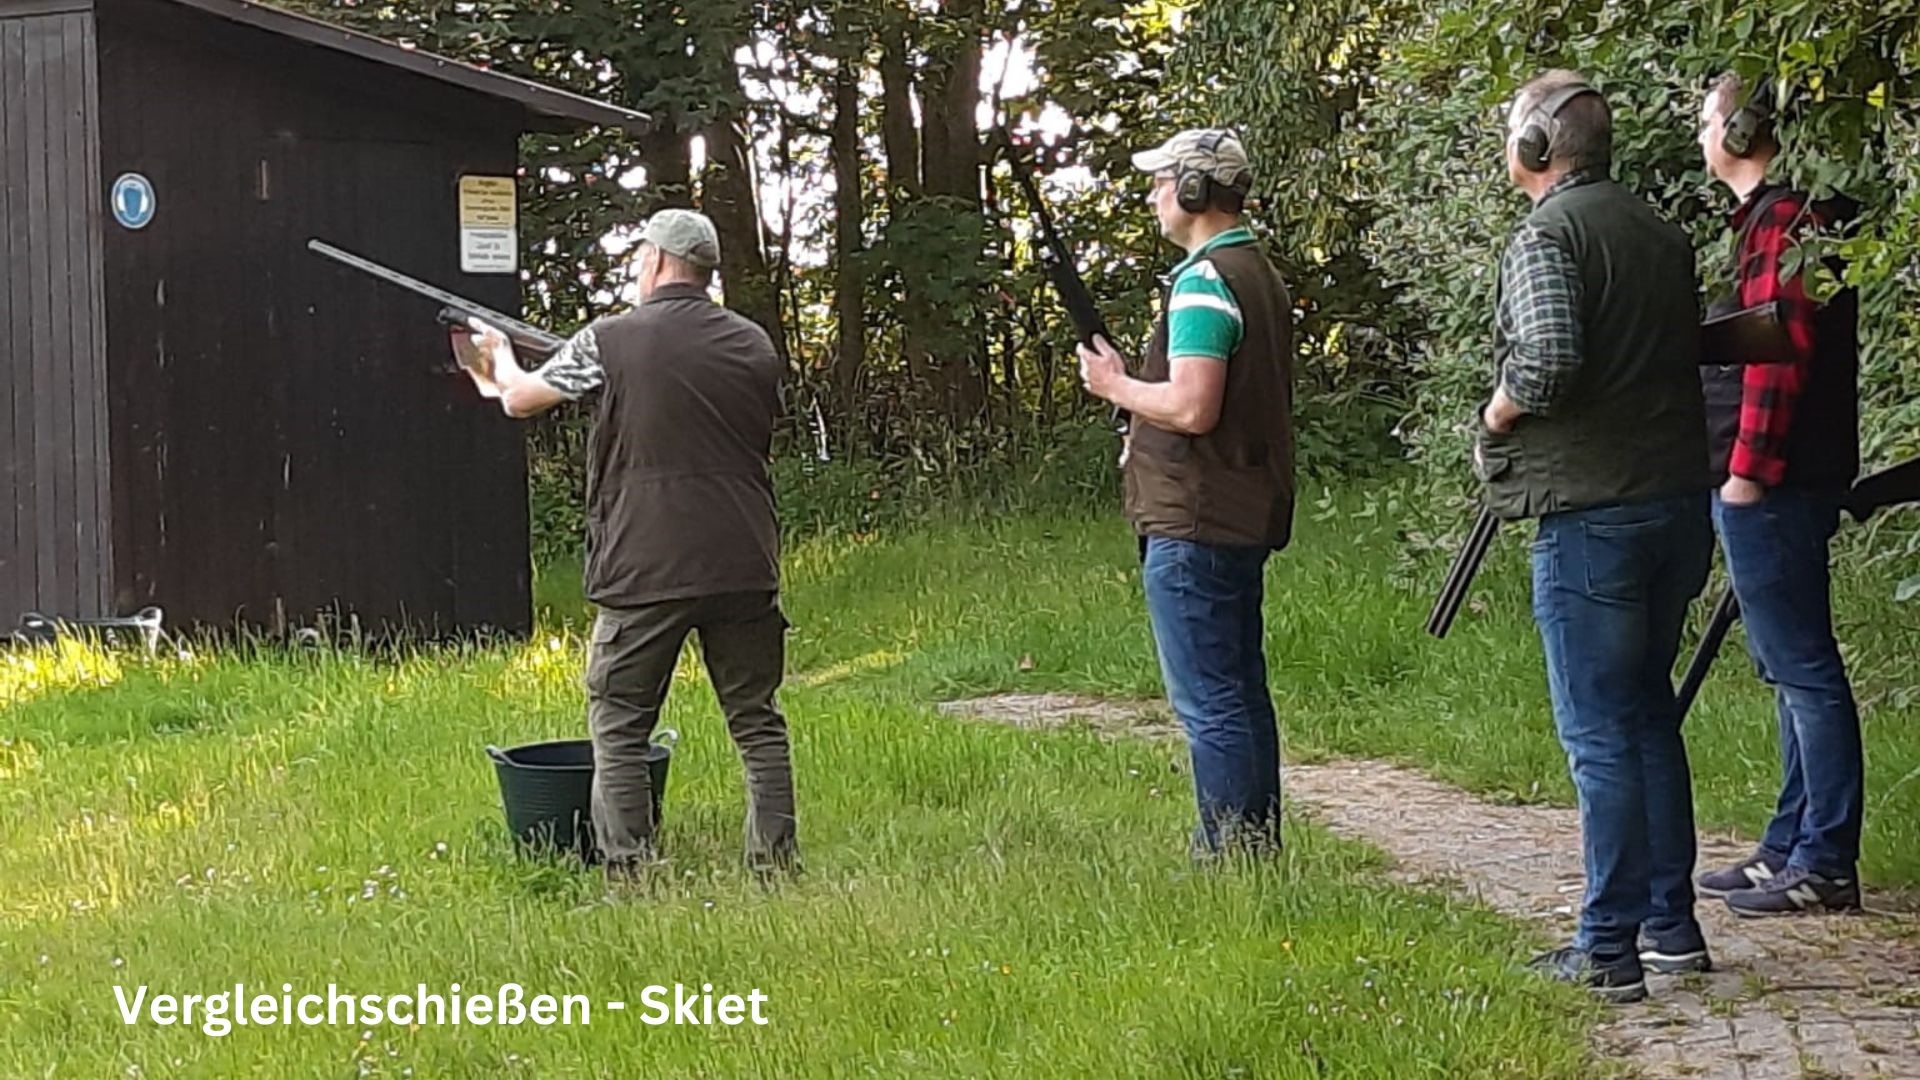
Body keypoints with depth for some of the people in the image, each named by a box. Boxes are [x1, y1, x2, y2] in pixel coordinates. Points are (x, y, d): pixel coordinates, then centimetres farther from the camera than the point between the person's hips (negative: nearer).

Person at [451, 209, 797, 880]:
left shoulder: (611, 341, -4)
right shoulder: (755, 345, 8)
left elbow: (519, 399, 9)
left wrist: (501, 360, 31)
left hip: (644, 572, -3)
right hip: (743, 566, 4)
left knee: (620, 725, 6)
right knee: (756, 720, 12)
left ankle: (628, 875, 2)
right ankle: (776, 866, 11)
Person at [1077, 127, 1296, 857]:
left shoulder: (1203, 283, -16)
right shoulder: (1259, 274, 15)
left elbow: (1193, 408, -24)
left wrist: (1114, 386, -8)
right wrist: (1143, 425, 18)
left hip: (1195, 524, -10)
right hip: (1245, 516, 10)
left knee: (1209, 703, -6)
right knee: (1241, 690, 15)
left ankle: (1229, 858, -5)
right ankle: (1259, 846, 20)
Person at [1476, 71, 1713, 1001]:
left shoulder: (1548, 235, -12)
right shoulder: (1661, 233, 13)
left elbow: (1549, 360, -25)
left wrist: (1495, 418, -7)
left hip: (1590, 514, -8)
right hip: (1679, 498, 8)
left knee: (1599, 732, -3)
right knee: (1650, 713, 19)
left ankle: (1608, 951, 1)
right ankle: (1673, 924, 23)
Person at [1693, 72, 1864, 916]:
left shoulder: (1784, 220, -14)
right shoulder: (1775, 216, 18)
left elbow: (1781, 348, -21)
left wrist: (1748, 467, -20)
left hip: (1770, 487, -11)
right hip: (1779, 485, 11)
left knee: (1803, 669, -8)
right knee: (1791, 670, 14)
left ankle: (1824, 863, -6)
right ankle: (1791, 847, 20)